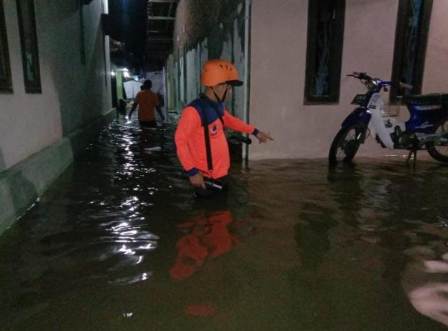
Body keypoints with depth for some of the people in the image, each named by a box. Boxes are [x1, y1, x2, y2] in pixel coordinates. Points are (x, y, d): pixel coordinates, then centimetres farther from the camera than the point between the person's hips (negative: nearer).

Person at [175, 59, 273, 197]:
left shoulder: (217, 106, 3)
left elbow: (230, 120, 23)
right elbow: (180, 141, -22)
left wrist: (254, 131, 23)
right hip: (206, 178, -9)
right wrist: (192, 171, -23)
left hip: (221, 173, 9)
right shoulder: (194, 111, -24)